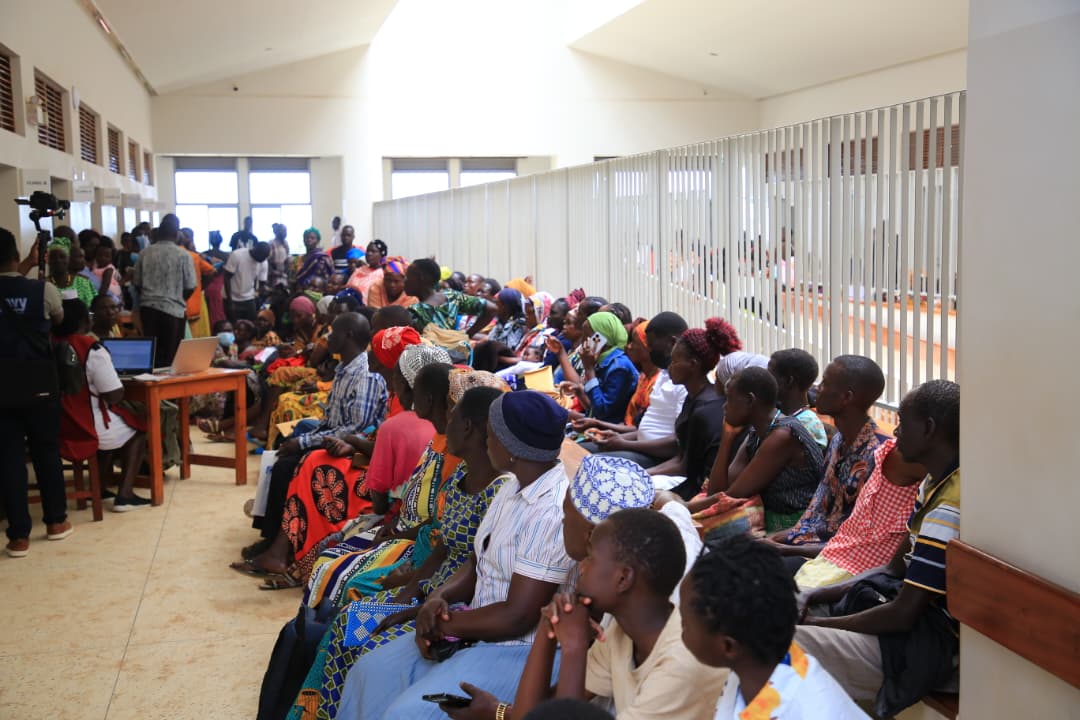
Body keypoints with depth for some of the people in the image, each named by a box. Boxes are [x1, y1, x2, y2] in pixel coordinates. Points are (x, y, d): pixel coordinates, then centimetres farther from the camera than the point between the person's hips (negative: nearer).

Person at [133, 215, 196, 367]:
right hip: (173, 309, -3)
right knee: (171, 354, 4)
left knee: (151, 352, 10)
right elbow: (190, 287, -5)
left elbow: (137, 283, 6)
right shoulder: (183, 255, -6)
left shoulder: (145, 253, 1)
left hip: (148, 308, 3)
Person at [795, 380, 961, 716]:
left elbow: (902, 615, -25)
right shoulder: (936, 483, 6)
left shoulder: (948, 510, -26)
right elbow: (897, 568, 12)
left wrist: (816, 622, -12)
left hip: (924, 644, -10)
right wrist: (816, 596, 2)